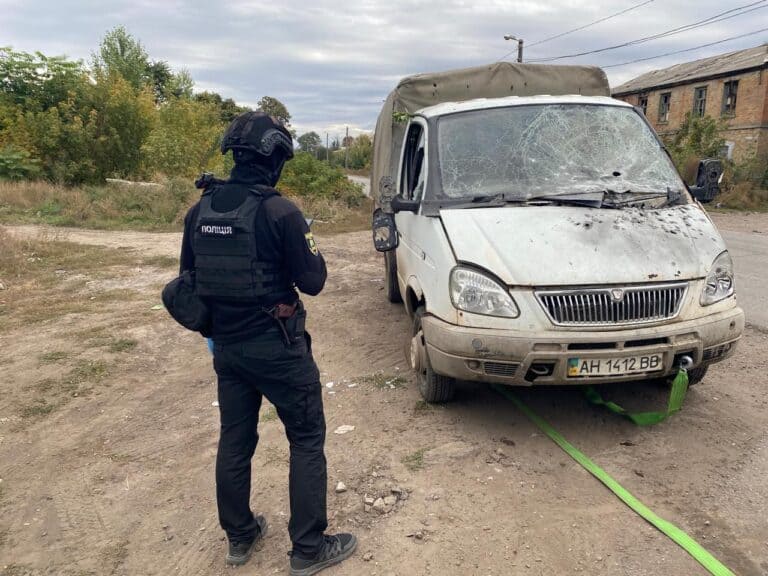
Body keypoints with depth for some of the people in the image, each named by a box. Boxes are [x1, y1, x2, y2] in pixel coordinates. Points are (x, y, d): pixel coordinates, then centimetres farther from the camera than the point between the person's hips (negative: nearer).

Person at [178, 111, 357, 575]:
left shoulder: (199, 211, 1)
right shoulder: (280, 211, -19)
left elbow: (189, 280, 9)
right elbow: (312, 282, -13)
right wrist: (308, 244, 5)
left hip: (227, 346, 6)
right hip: (277, 348, -6)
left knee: (235, 440, 18)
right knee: (307, 441, 8)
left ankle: (240, 536, 33)